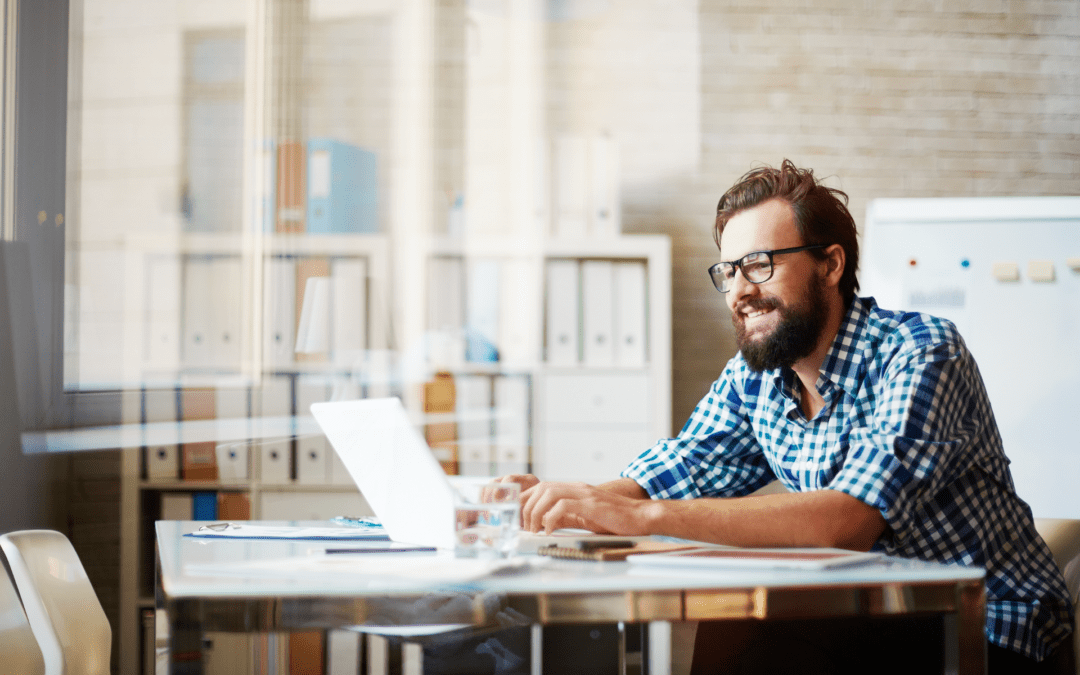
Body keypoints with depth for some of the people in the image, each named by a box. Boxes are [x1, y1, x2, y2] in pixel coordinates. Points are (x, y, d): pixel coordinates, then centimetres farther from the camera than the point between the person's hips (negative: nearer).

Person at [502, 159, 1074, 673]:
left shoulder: (921, 354, -21)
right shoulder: (753, 378, 2)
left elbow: (849, 520, -34)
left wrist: (645, 516, -39)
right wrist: (561, 500, -20)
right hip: (868, 624, 6)